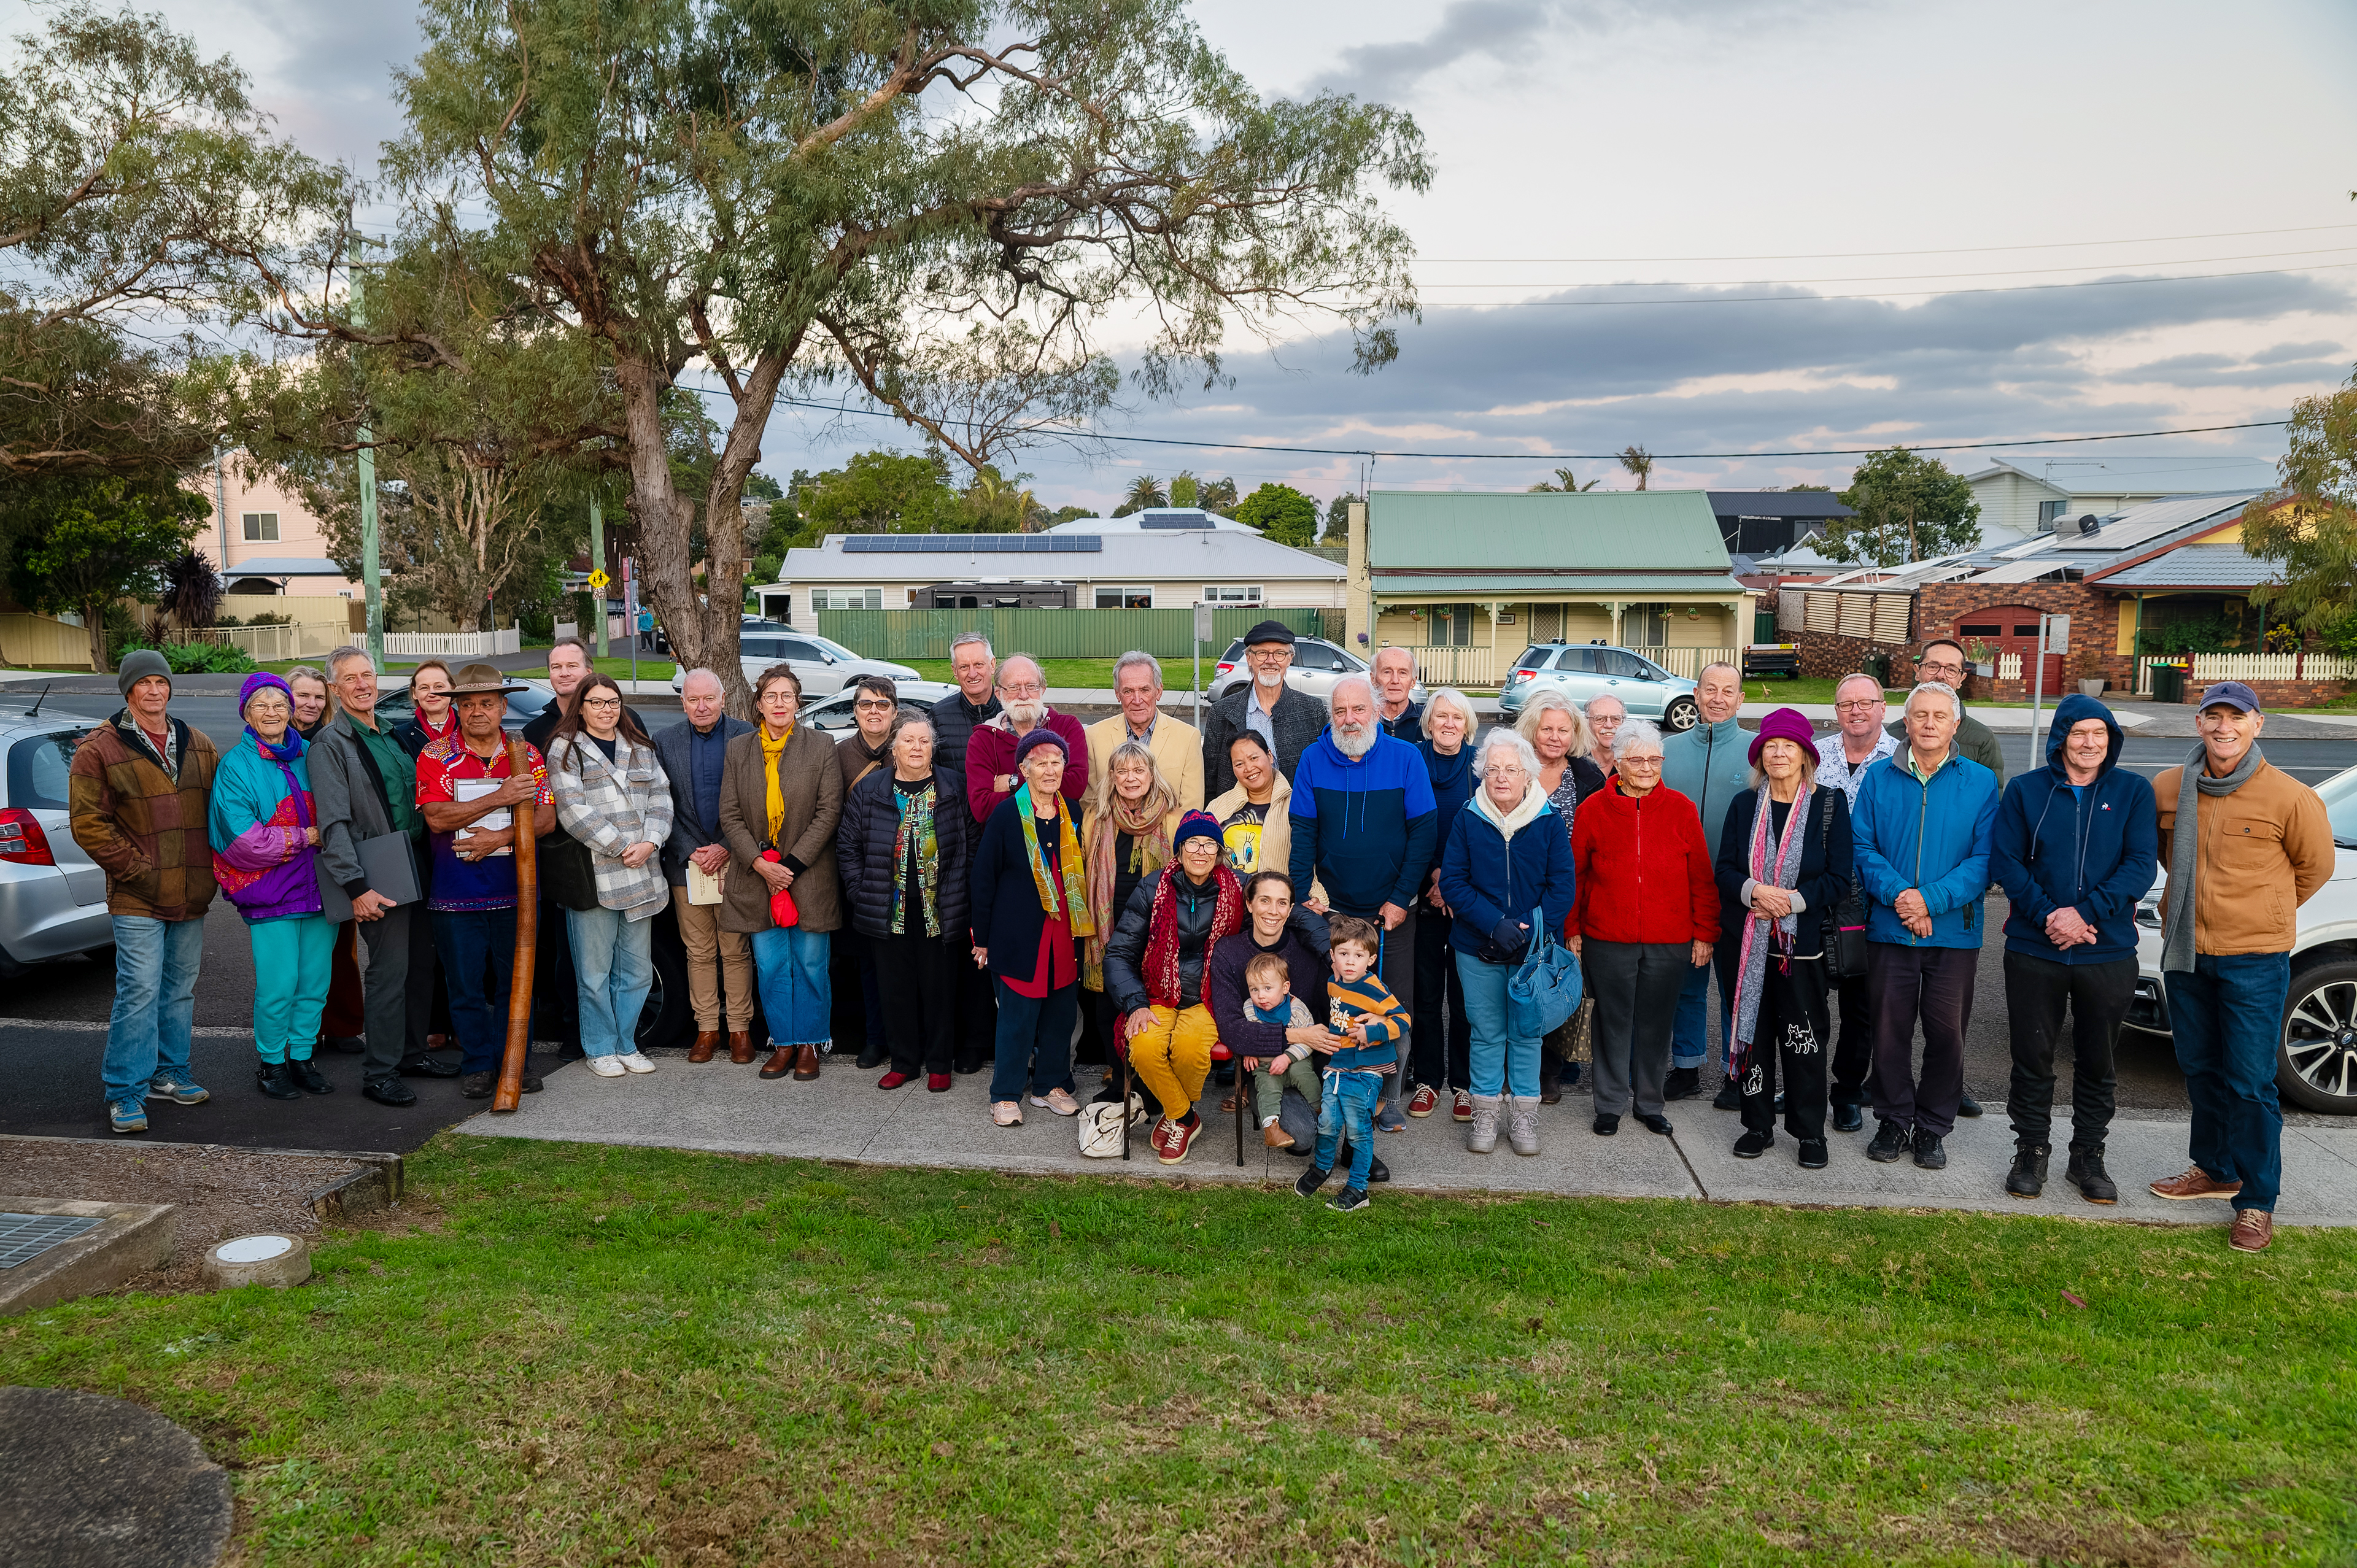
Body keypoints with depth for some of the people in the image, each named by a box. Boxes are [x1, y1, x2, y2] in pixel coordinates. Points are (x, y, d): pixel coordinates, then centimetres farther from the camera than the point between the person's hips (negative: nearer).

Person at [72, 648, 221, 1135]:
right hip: (138, 899, -5)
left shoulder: (199, 745, 11)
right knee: (140, 991, -7)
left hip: (192, 895, 5)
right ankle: (125, 1092, 2)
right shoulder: (98, 750, -4)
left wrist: (210, 871, 6)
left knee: (180, 988, 13)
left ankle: (170, 1073, 26)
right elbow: (88, 823, -8)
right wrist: (139, 870, -13)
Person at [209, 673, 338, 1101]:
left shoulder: (309, 755, 12)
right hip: (270, 892, -4)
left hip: (319, 886, 4)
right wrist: (305, 837, -11)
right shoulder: (236, 765, -2)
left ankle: (302, 1057, 22)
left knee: (315, 982, 8)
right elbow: (243, 836, -11)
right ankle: (271, 1063, 13)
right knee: (278, 985, -4)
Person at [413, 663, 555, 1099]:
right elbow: (436, 817, -14)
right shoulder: (436, 756, 0)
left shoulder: (526, 755, 5)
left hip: (514, 891, 1)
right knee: (466, 985, 6)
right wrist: (499, 799, -20)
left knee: (514, 981, 9)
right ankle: (477, 1064, 19)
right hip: (456, 894, -1)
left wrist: (501, 837, -17)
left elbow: (546, 819, -1)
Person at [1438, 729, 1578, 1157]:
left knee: (1527, 1032, 10)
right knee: (1486, 1032, 9)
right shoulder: (1468, 820, -4)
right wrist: (1493, 923, -19)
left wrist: (1530, 929, -18)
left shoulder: (1548, 822, -4)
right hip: (1478, 949, 0)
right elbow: (1452, 881, -6)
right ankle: (1486, 1112, 22)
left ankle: (1524, 1112, 24)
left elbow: (1563, 885, -6)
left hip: (1534, 947, 0)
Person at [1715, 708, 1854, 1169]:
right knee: (1752, 1031, 8)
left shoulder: (1830, 804, 0)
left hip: (1803, 941, -2)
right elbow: (1724, 871, 3)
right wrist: (1755, 891, -17)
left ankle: (1810, 1133, 14)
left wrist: (1793, 900, -16)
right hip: (1747, 941, 2)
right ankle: (1759, 1126, 20)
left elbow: (1839, 879, -3)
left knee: (1804, 1039, 0)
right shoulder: (1743, 805, 7)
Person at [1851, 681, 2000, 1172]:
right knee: (1890, 1030, 7)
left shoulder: (1981, 782, 2)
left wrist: (1931, 899, -17)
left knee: (1946, 1033, 6)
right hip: (1888, 929, 1)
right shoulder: (1879, 778, 5)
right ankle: (1893, 1122, 22)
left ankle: (1932, 1128, 21)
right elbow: (1862, 846, 0)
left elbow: (1984, 859, -5)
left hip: (1955, 933, -1)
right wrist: (1898, 895, -15)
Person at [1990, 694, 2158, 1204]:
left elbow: (2142, 865, -8)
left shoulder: (2134, 791, 0)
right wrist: (2048, 917, -17)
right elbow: (2005, 861, -5)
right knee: (2033, 1057, 7)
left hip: (2109, 953, 1)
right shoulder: (2025, 791, 0)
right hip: (2034, 951, 0)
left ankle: (2088, 1157, 26)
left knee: (2096, 1063, 12)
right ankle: (2031, 1152, 22)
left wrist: (2086, 913, -19)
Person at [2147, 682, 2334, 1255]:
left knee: (2250, 1082, -2)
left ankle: (2258, 1201, 10)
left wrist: (2263, 910, 12)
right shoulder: (2167, 790, 0)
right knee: (2201, 1069, 17)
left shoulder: (2291, 798, -11)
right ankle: (2215, 1169, 34)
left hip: (2254, 958, -4)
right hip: (2185, 951, 4)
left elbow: (2315, 866, 5)